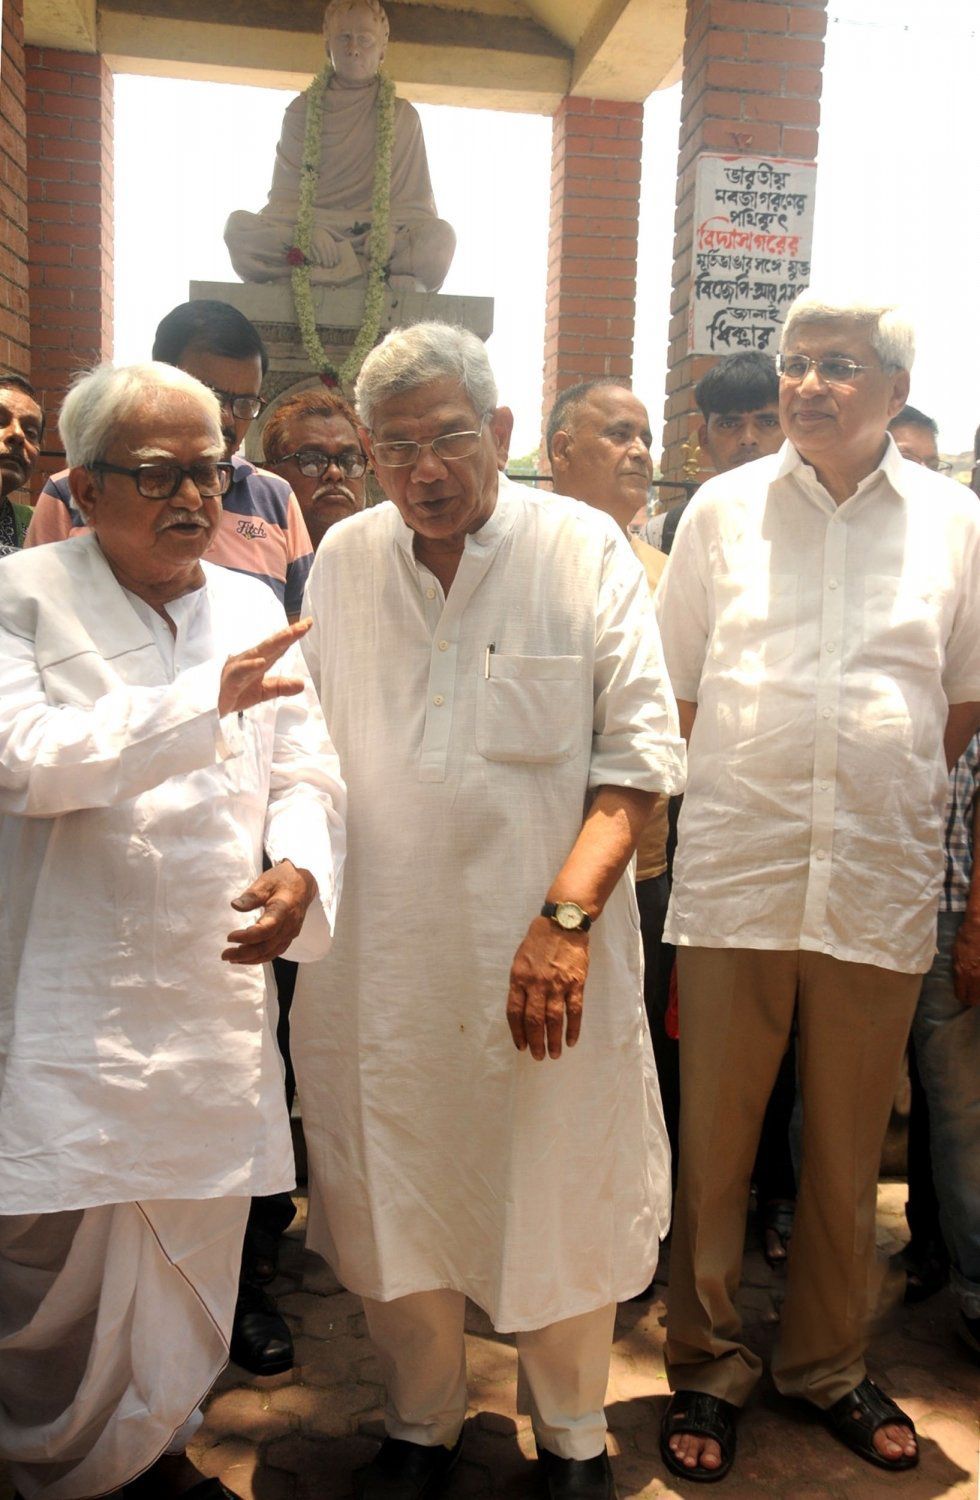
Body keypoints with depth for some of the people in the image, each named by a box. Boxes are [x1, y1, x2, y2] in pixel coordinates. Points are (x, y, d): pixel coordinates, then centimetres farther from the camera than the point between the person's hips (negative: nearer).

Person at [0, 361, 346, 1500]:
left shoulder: (252, 608, 9)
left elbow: (305, 774, 7)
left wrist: (301, 867, -14)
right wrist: (210, 695, -21)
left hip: (218, 997, 4)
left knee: (196, 1246, 17)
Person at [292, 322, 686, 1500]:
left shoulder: (585, 551, -4)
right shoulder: (342, 558, 5)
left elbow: (639, 752, -7)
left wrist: (568, 915, -17)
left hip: (544, 954, -2)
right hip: (379, 951, 3)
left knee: (563, 1201, 9)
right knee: (395, 1198, 14)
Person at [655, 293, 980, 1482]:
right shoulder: (722, 508, 4)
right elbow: (675, 688, 8)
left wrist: (881, 791, 7)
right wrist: (745, 799, 4)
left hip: (880, 881, 1)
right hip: (734, 877, -1)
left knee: (848, 1150, 13)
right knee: (713, 1145, 7)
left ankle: (826, 1365, 34)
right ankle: (706, 1369, 27)